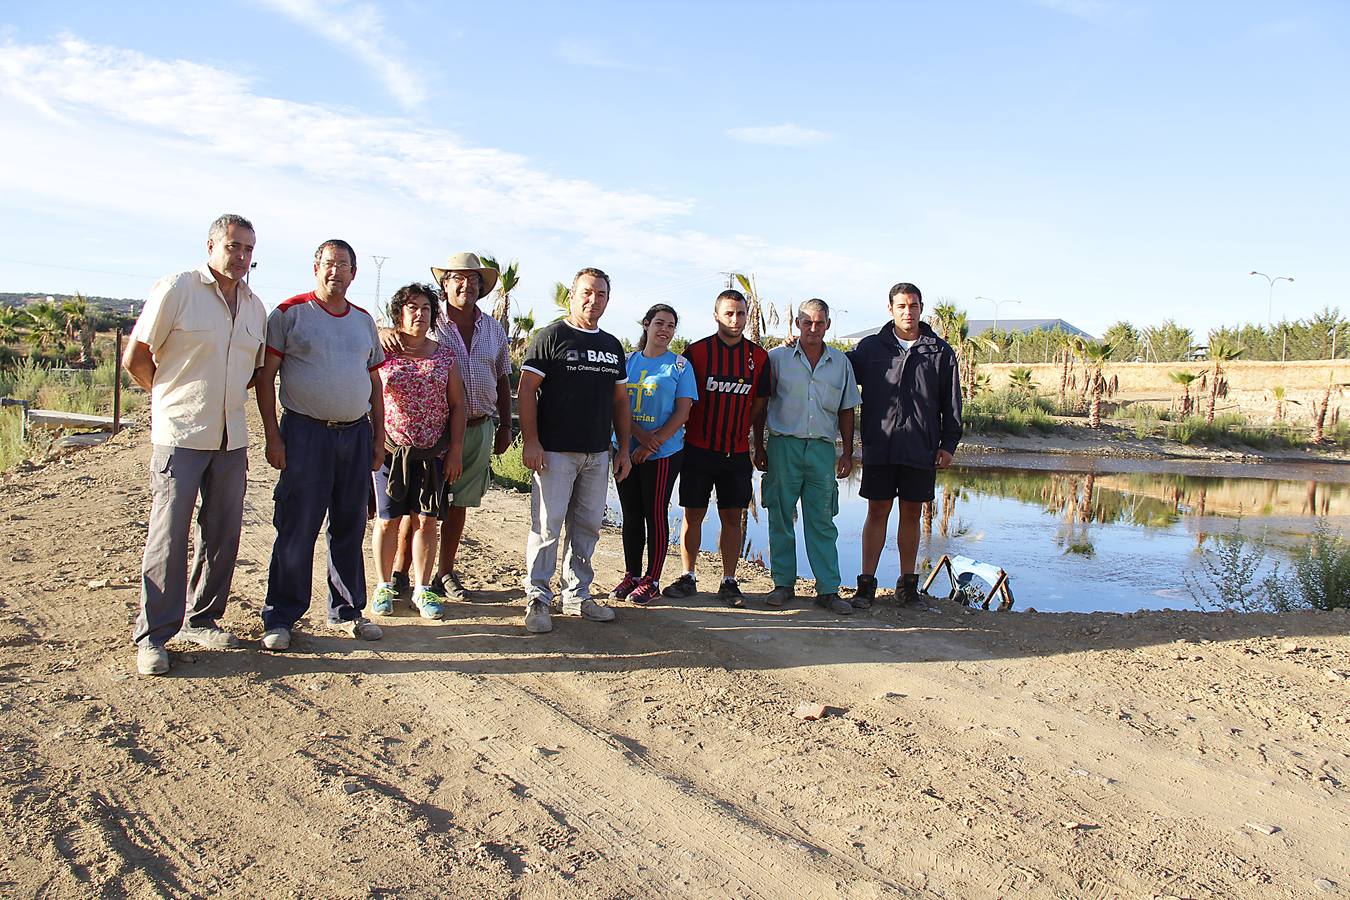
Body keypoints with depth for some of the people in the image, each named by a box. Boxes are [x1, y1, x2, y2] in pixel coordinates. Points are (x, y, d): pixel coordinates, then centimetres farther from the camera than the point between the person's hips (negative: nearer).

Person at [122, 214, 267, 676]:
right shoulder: (176, 289, -6)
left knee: (223, 535, 10)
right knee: (168, 536, -4)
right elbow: (135, 358, -4)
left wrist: (227, 398, 12)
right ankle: (152, 635, 5)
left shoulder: (255, 306, 11)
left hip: (231, 438, 6)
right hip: (179, 435, -6)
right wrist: (174, 399, 4)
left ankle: (201, 620, 24)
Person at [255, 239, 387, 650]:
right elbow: (265, 377, -3)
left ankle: (346, 610, 22)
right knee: (296, 530, -2)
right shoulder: (289, 313, -1)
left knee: (350, 528, 10)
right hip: (305, 432, -4)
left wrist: (379, 438, 13)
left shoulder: (364, 320, 14)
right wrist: (272, 436, -10)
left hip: (357, 434, 5)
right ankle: (279, 618, 9)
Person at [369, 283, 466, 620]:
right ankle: (384, 586, 20)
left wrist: (455, 450, 2)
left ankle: (423, 589, 15)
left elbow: (457, 405, 8)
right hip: (390, 450, -1)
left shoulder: (444, 355, 7)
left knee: (426, 520, 4)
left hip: (432, 452, 2)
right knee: (388, 520, 5)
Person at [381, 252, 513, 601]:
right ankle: (400, 572, 11)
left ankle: (446, 572, 20)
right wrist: (386, 333, -22)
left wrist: (504, 427, 14)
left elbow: (503, 381, 17)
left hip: (479, 427, 4)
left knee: (459, 503, 10)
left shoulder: (494, 330, 11)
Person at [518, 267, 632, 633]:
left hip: (598, 453, 6)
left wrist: (624, 448, 13)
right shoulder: (551, 336, -2)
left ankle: (577, 595, 21)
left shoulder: (612, 346, 16)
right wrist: (530, 441, -15)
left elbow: (620, 400, 19)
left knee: (587, 526, 10)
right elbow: (527, 389, -7)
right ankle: (537, 599, 4)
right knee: (547, 525, -5)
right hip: (555, 451, -6)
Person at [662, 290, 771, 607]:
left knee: (732, 517, 5)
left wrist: (737, 429, 5)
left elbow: (759, 402, 11)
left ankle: (729, 582, 13)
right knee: (693, 514, 4)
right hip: (699, 448, -1)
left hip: (737, 451, 2)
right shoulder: (697, 352, -1)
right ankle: (687, 578, 15)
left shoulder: (759, 357, 5)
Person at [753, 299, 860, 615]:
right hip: (784, 445, -1)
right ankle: (783, 583, 14)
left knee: (822, 521, 3)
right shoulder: (778, 358, 2)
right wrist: (759, 446, 2)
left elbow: (846, 410, 14)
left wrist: (847, 453, 8)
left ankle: (828, 589, 6)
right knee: (781, 518, 4)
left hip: (822, 448, 2)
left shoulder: (841, 362, 10)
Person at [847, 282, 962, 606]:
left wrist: (948, 444, 2)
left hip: (922, 448, 1)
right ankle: (867, 582, 7)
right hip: (879, 446, -1)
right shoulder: (870, 347, 6)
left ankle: (907, 582, 19)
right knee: (877, 512, 1)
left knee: (911, 514, 9)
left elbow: (952, 404, 8)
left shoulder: (940, 352, 7)